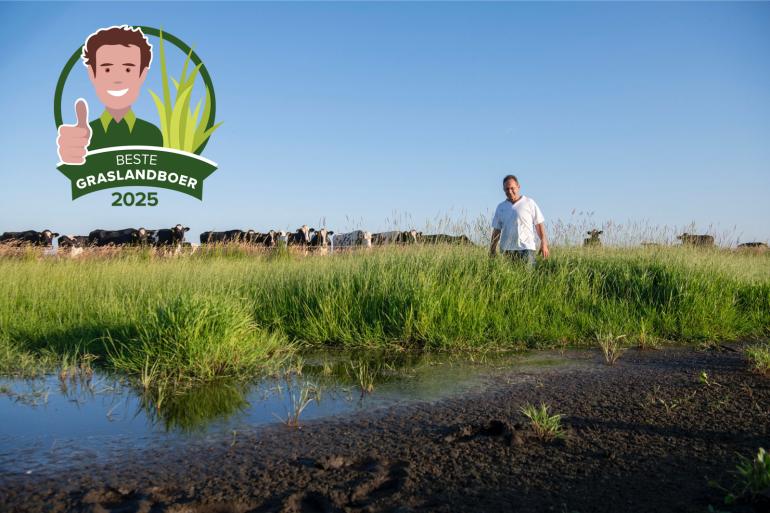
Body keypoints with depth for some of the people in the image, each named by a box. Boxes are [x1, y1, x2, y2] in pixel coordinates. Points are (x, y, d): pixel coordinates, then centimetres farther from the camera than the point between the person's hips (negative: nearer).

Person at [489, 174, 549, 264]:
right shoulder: (500, 207, 15)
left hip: (526, 248, -3)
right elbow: (496, 230, 16)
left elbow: (539, 224, 4)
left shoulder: (529, 203, 6)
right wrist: (492, 250, 10)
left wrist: (544, 243, -5)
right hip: (506, 250, 3)